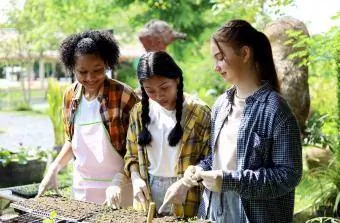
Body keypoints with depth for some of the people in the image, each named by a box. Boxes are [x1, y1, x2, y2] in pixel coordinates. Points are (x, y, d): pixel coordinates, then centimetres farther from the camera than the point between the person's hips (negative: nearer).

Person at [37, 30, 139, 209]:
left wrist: (119, 180, -23)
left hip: (117, 188, -4)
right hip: (81, 186, 5)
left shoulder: (124, 96, -15)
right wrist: (54, 168, -1)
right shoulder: (70, 96, 1)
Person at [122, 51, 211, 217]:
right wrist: (136, 179, -6)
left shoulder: (199, 112, -9)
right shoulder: (139, 112, 3)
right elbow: (131, 155, 11)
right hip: (147, 195, 4)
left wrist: (185, 183, -22)